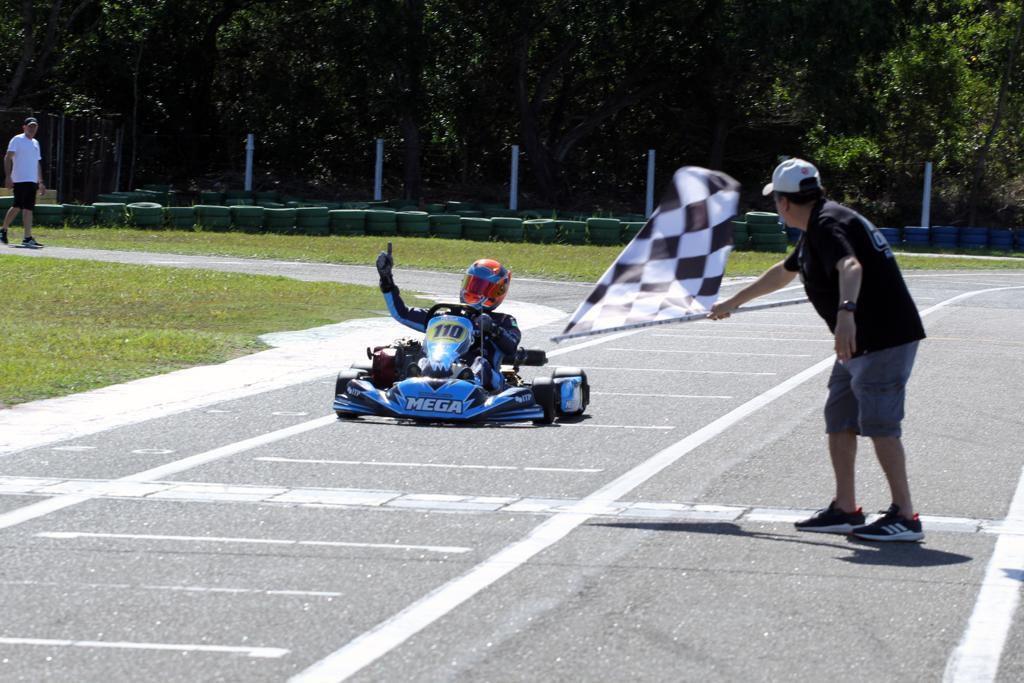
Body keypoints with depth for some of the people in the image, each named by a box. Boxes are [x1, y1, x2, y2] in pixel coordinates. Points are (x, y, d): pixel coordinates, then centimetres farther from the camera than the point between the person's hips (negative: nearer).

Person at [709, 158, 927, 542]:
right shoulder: (816, 229, 19)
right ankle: (845, 510, 17)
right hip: (860, 341, 11)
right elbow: (783, 273, 37)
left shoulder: (829, 224, -15)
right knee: (839, 419, 13)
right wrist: (733, 302, 48)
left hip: (885, 339, -11)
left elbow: (850, 267, -36)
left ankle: (905, 517, -15)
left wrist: (846, 312, -54)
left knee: (879, 423, -14)